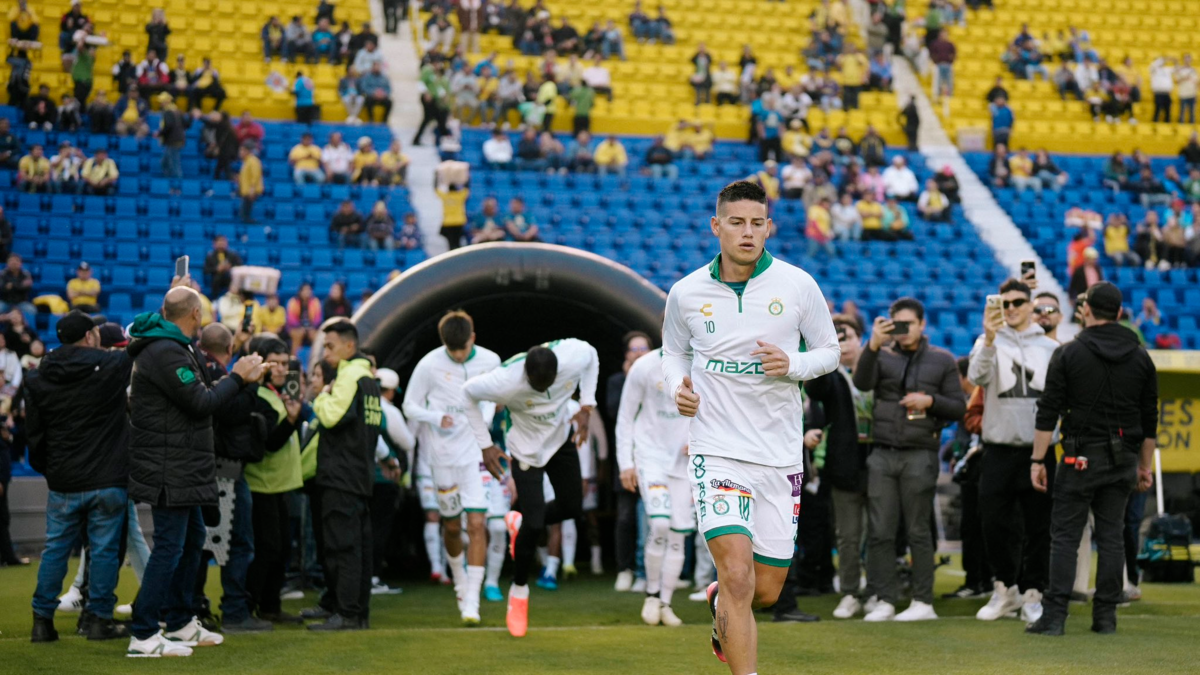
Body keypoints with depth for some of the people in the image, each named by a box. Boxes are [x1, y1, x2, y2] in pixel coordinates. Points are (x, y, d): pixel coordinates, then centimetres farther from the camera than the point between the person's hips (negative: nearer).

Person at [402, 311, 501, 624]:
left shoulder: (490, 361, -3)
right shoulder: (429, 364, -9)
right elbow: (410, 406, -2)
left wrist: (485, 419, -3)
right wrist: (436, 417, -20)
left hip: (476, 451, 0)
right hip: (442, 454, 0)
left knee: (476, 524, -12)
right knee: (452, 525, 12)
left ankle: (471, 600, -11)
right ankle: (459, 578, 41)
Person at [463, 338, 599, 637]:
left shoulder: (575, 355, -30)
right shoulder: (506, 382, -37)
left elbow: (592, 358, -2)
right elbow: (468, 393, -15)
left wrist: (586, 406, -9)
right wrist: (485, 446, -14)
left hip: (562, 438, 4)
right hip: (527, 449, -4)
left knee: (572, 508, 9)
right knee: (535, 525, -12)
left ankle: (520, 522, 38)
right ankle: (519, 590, 11)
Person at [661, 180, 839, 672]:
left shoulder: (798, 286, -2)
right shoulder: (686, 293, -1)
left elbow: (829, 351, 8)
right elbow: (673, 351, 17)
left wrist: (791, 365, -13)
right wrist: (677, 388, -5)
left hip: (780, 455, 2)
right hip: (716, 451, -2)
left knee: (766, 590, 9)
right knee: (738, 574, -19)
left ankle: (719, 604, 45)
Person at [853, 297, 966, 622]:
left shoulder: (942, 360, 7)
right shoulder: (883, 355, 8)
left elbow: (959, 408, 7)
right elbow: (862, 382, -11)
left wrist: (930, 401, -11)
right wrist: (873, 346, -24)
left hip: (920, 456, -2)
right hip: (882, 454, 2)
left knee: (918, 531, 1)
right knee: (880, 532, 0)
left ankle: (923, 602, 7)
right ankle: (884, 600, 6)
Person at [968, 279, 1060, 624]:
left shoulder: (1050, 348, 9)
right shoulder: (990, 342, 4)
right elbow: (977, 376, -16)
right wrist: (989, 339, -31)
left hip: (1038, 449, 1)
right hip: (999, 448, -1)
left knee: (1038, 527, 2)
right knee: (995, 523, 2)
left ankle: (1032, 595, 11)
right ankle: (1006, 589, 19)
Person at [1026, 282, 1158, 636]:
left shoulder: (1068, 354, -5)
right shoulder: (1140, 357, 7)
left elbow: (1048, 412, -8)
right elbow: (1150, 419, 10)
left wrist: (1037, 460, -4)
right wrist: (1146, 465, 18)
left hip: (1081, 457, -3)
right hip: (1123, 459, 4)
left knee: (1064, 536, -1)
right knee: (1111, 535, 8)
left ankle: (1054, 616, -7)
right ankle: (1106, 616, 8)